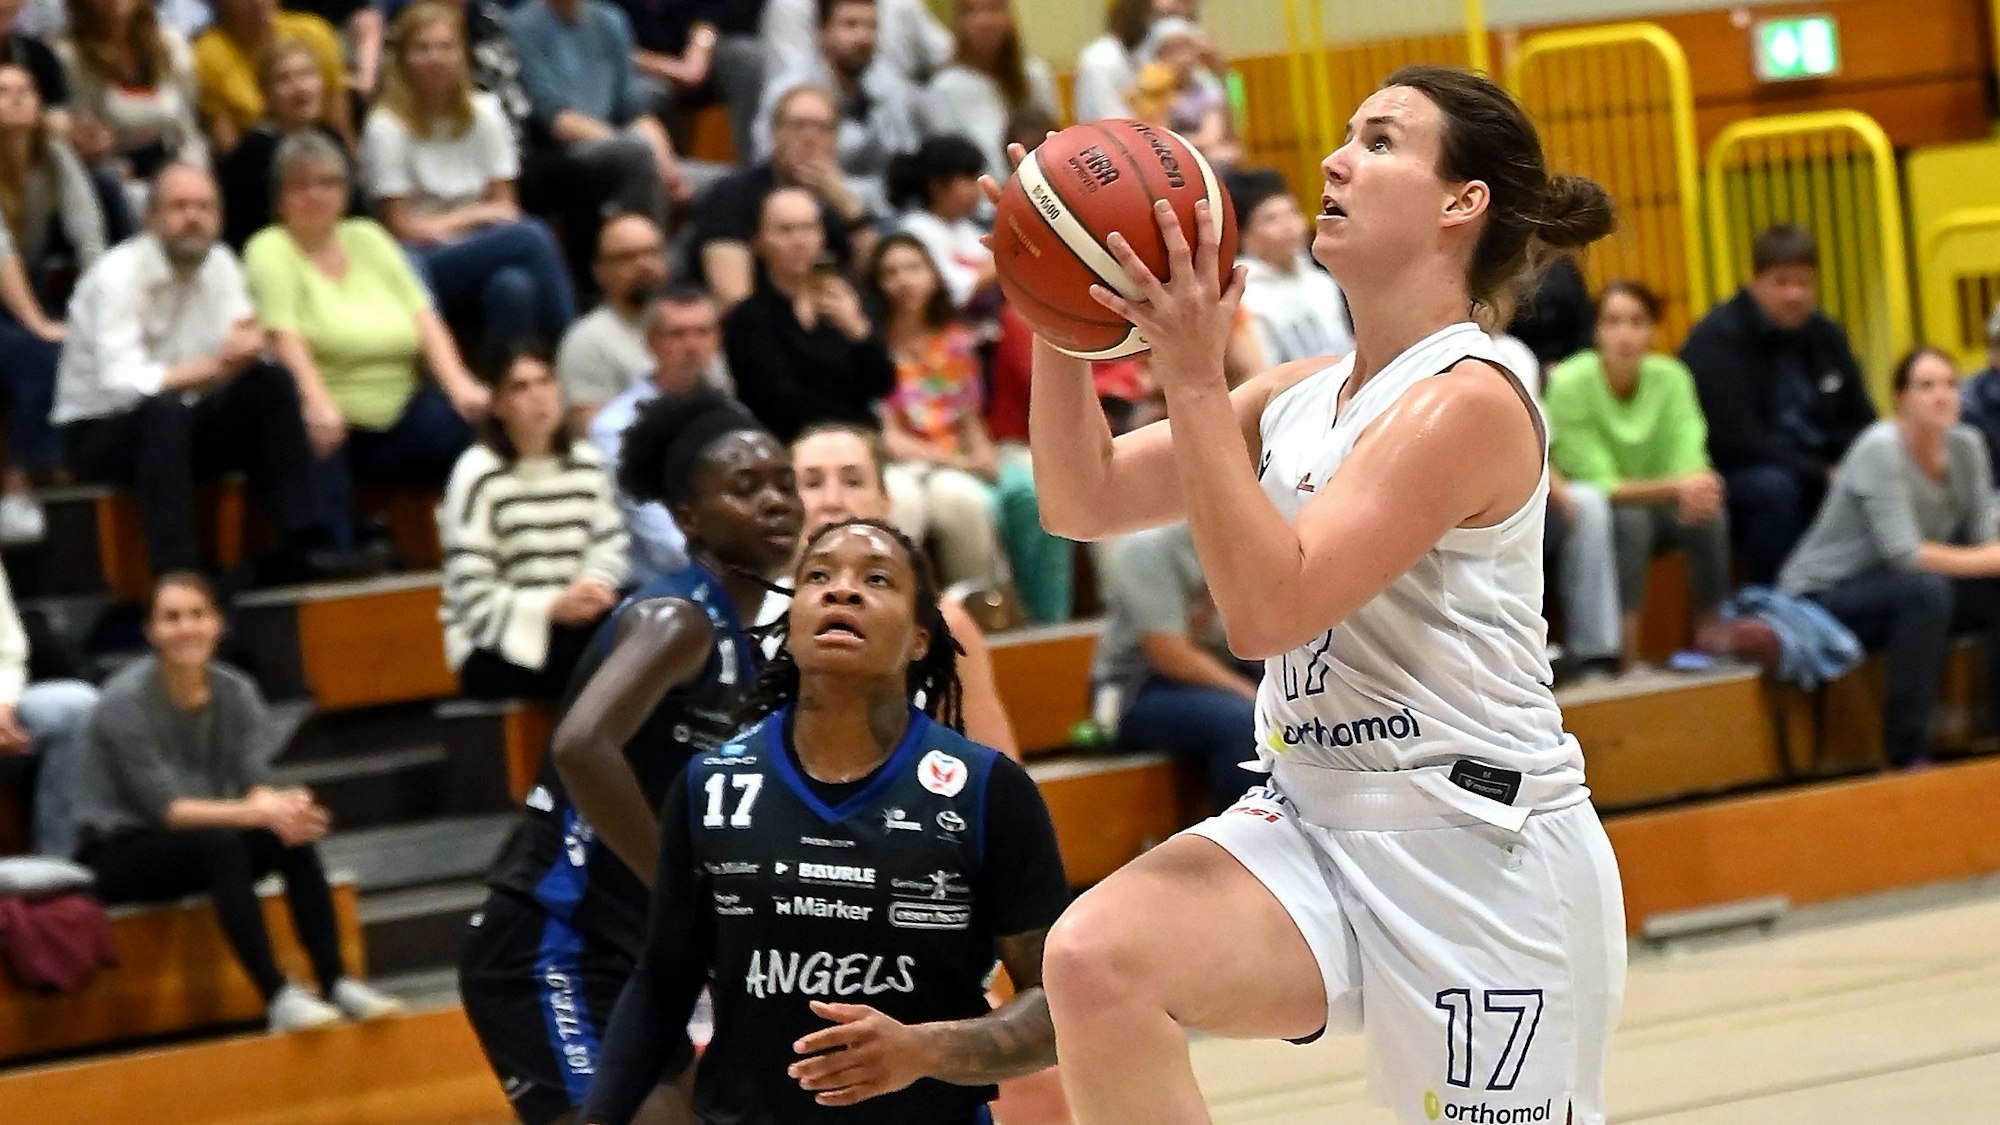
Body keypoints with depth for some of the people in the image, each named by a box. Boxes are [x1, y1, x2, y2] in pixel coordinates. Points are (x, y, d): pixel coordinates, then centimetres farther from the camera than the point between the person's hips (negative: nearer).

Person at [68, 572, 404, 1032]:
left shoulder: (235, 691, 1)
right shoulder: (126, 701, -16)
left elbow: (256, 783, -8)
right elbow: (165, 808, -23)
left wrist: (279, 806, -33)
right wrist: (257, 812, -37)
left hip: (207, 847, 6)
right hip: (121, 854, -6)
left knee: (293, 836, -22)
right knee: (219, 843, -35)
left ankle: (335, 982, -24)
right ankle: (277, 996, -40)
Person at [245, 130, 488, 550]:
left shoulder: (368, 238, 17)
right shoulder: (271, 251, 1)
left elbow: (423, 318, 9)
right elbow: (285, 336, -15)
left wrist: (458, 384, -8)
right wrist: (318, 404, -33)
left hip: (399, 412, 5)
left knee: (474, 421, -19)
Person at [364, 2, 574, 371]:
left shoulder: (483, 114, 9)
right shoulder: (388, 127, -5)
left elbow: (505, 208, 7)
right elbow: (402, 228, -5)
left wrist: (447, 227, -13)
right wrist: (476, 217, -2)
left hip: (481, 260, 4)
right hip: (422, 269, -4)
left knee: (514, 287, -35)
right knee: (532, 238, -30)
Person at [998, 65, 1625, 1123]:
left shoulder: (1468, 400, -15)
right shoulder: (1300, 395, 9)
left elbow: (1267, 606, -22)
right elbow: (1083, 500, 11)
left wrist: (1193, 377, -25)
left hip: (1482, 852, -7)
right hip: (1314, 826, 7)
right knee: (1095, 955, -22)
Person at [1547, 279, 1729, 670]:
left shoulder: (1671, 377, -9)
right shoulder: (1570, 384, -20)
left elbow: (1690, 465, -16)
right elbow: (1598, 485, -23)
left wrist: (1698, 488, -41)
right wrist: (1675, 488, -37)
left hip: (1655, 506, 3)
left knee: (1710, 517, -25)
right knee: (1631, 520, -34)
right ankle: (1627, 661, -33)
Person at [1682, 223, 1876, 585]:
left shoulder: (1824, 335, 10)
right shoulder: (1718, 338, -12)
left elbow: (1860, 422, 14)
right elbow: (1734, 439, -20)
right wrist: (1821, 474, -23)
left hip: (1820, 473, 6)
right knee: (1772, 487, -37)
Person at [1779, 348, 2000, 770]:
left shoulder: (1966, 445, -1)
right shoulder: (1881, 449, -21)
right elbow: (1904, 554, -28)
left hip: (1898, 595, 7)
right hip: (1821, 597, -7)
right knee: (1924, 589, -35)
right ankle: (1908, 755, -32)